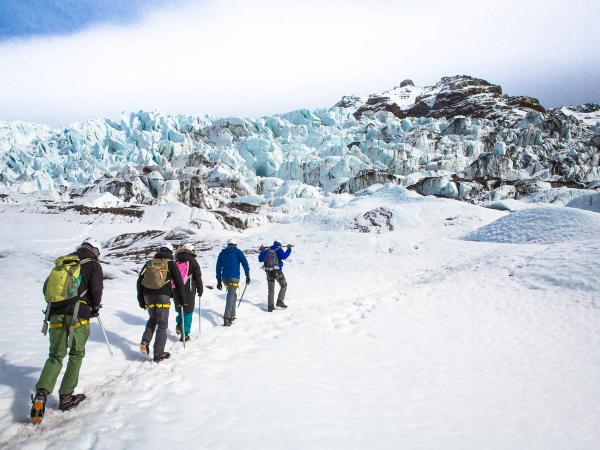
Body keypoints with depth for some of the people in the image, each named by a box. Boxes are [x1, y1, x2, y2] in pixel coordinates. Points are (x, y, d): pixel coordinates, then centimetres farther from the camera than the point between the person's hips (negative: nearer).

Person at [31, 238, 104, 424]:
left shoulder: (61, 264, 18)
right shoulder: (93, 265, 2)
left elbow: (46, 288, 18)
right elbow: (96, 290, -8)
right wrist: (95, 307, 10)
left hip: (55, 314, 4)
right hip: (78, 316, -4)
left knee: (55, 355, 11)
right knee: (76, 354, 11)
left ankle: (42, 392, -10)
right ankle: (66, 397, 12)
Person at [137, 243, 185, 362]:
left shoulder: (149, 263, 14)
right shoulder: (171, 264, 3)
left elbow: (140, 281, 14)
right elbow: (178, 282, -1)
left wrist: (141, 300, 21)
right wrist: (182, 299, 7)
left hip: (148, 296, 4)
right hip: (163, 296, -4)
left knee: (152, 319, 24)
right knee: (162, 324, 2)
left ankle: (145, 342, 5)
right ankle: (158, 354, 1)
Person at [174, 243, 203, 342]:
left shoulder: (176, 262, 9)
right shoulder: (193, 262, -1)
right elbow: (198, 277, 0)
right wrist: (200, 290, 9)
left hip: (177, 290, 4)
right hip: (188, 290, -4)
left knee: (180, 309, 24)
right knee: (188, 312, 3)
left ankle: (179, 325, 6)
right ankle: (185, 334, 0)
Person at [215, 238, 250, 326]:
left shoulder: (222, 253, 19)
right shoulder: (237, 251, 7)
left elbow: (218, 267, 17)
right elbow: (244, 262, -5)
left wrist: (219, 281, 20)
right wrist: (247, 275, -5)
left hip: (224, 278, 5)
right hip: (234, 277, -5)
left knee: (233, 294, 22)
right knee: (231, 297, -10)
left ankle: (232, 315, 19)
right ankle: (226, 317, -24)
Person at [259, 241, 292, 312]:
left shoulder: (267, 250, 12)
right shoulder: (278, 249, -1)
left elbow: (260, 259, 16)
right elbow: (283, 256, -17)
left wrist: (262, 251, 30)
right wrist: (289, 249, -9)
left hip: (268, 272, 4)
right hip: (277, 271, -4)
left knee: (271, 289, 12)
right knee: (283, 285, 13)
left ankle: (270, 306, 6)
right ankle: (279, 302, 3)